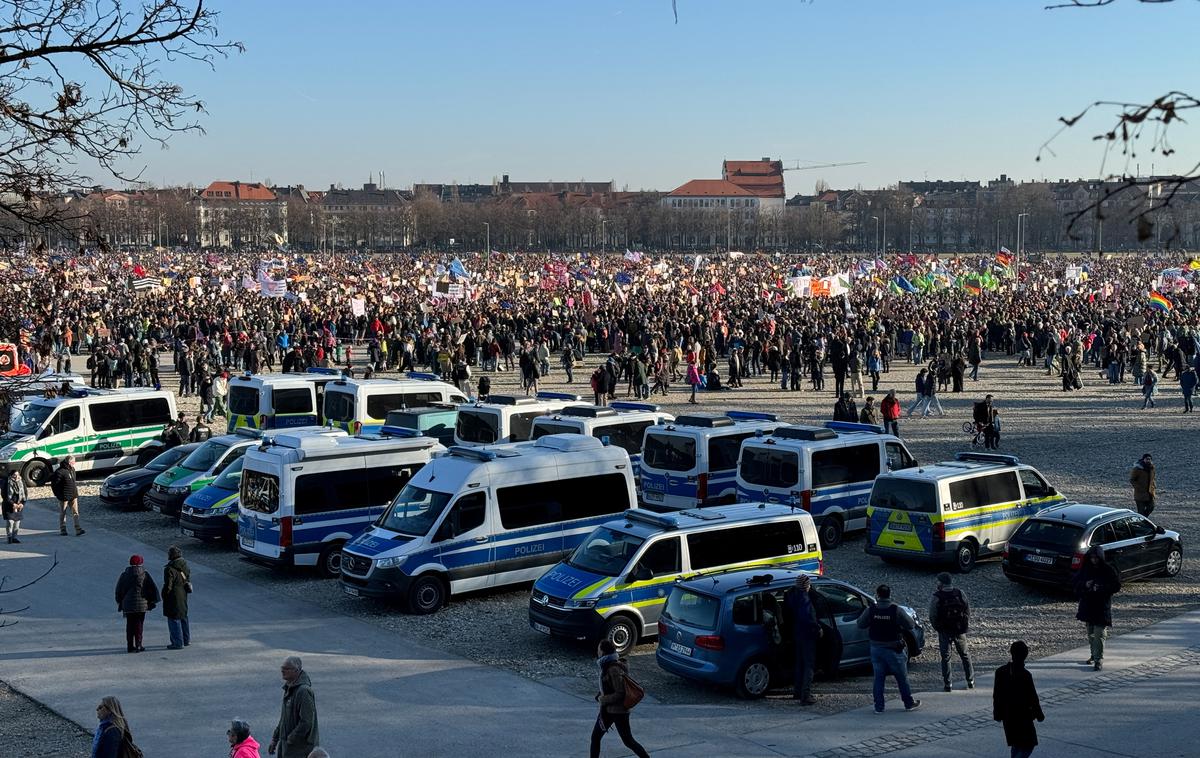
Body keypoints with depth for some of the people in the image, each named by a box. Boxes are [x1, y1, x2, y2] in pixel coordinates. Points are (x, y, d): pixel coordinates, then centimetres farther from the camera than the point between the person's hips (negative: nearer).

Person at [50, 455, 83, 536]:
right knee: (63, 513, 8)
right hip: (64, 496, -7)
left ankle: (78, 530, -4)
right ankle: (63, 530, 18)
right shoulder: (60, 471, -16)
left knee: (75, 512, 0)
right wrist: (58, 495, -14)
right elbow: (54, 484, -15)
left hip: (73, 496, 7)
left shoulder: (72, 470, 9)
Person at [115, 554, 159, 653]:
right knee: (139, 625, 3)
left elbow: (118, 590, 9)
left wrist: (120, 602, 17)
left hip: (127, 604, 2)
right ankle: (138, 646, 1)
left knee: (129, 625, 9)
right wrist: (152, 601, 5)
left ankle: (130, 646, 9)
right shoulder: (144, 574, -3)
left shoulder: (124, 574, 3)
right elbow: (153, 588, -4)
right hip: (141, 604, -2)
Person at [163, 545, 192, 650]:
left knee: (174, 619, -1)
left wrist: (164, 596, -5)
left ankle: (178, 643, 0)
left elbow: (168, 586, -18)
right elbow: (188, 581, 14)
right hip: (183, 596, 8)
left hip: (173, 597, -8)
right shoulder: (185, 566, 6)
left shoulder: (170, 569, -20)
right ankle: (187, 640, 29)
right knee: (183, 617, 20)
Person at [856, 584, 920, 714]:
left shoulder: (870, 610, -9)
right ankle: (909, 704, 22)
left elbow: (860, 624, 1)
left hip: (876, 648, 2)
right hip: (894, 649, -2)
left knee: (878, 678, 10)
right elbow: (910, 625, -8)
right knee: (902, 677, 12)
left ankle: (879, 706, 9)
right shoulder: (896, 610, -15)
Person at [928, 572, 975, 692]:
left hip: (944, 632, -3)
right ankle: (971, 681, 21)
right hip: (960, 631, 3)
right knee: (965, 655, 17)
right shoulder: (960, 594, -5)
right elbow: (968, 611, 2)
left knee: (945, 657, 7)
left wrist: (937, 627, 8)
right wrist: (966, 625, 15)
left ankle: (947, 684, 7)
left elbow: (932, 616, -10)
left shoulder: (936, 597, -15)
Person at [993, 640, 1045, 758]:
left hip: (1007, 715, 6)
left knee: (1016, 745, 21)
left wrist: (997, 714, 15)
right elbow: (1032, 697, -13)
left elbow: (996, 695, 4)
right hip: (1023, 716, -6)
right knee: (1028, 746, 4)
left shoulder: (1001, 671, -3)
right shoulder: (1025, 675, -20)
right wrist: (1039, 714, 0)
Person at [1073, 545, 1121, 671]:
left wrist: (1101, 588, -21)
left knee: (1099, 634, -9)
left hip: (1102, 607, -5)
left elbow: (1117, 586, -8)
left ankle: (1099, 660, -6)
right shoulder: (1085, 569, 4)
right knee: (1091, 633, 14)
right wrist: (1085, 584, -13)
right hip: (1087, 605, 5)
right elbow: (1075, 582, 7)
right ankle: (1094, 656, 28)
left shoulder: (1108, 570, -8)